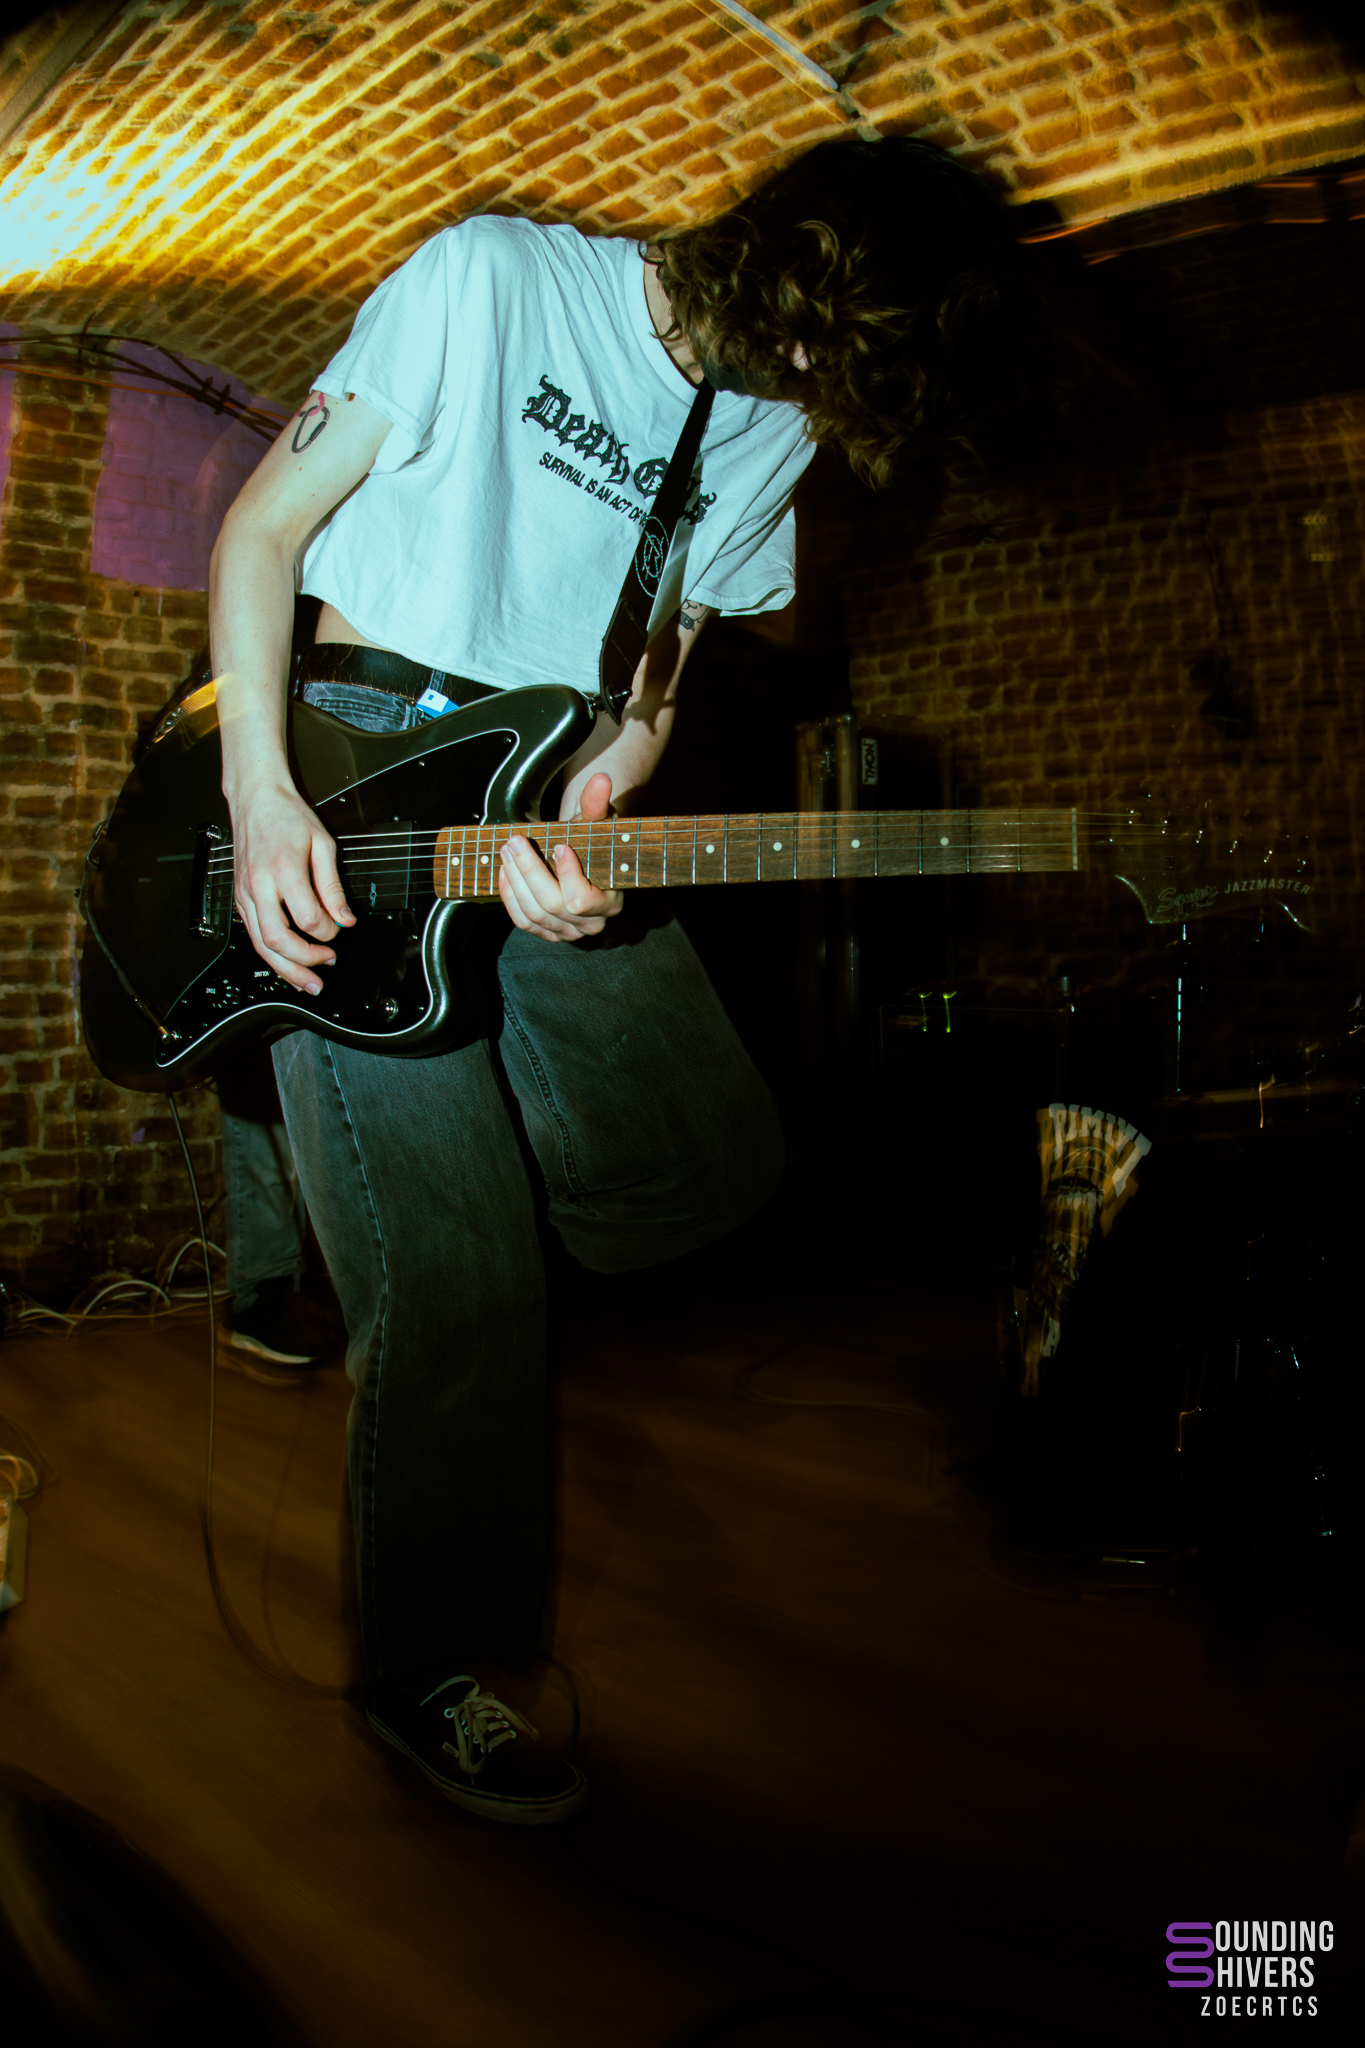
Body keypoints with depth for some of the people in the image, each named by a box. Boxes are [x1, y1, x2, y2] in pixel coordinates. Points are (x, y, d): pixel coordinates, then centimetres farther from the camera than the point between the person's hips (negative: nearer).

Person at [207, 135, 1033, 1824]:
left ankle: (363, 1192, 18)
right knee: (457, 1277, -10)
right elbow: (263, 529, -6)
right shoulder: (490, 279, -7)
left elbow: (650, 676, 10)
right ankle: (433, 1674, 10)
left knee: (711, 1163, -1)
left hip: (539, 803, 6)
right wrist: (260, 799, -18)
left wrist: (585, 800, -13)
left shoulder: (768, 433, 9)